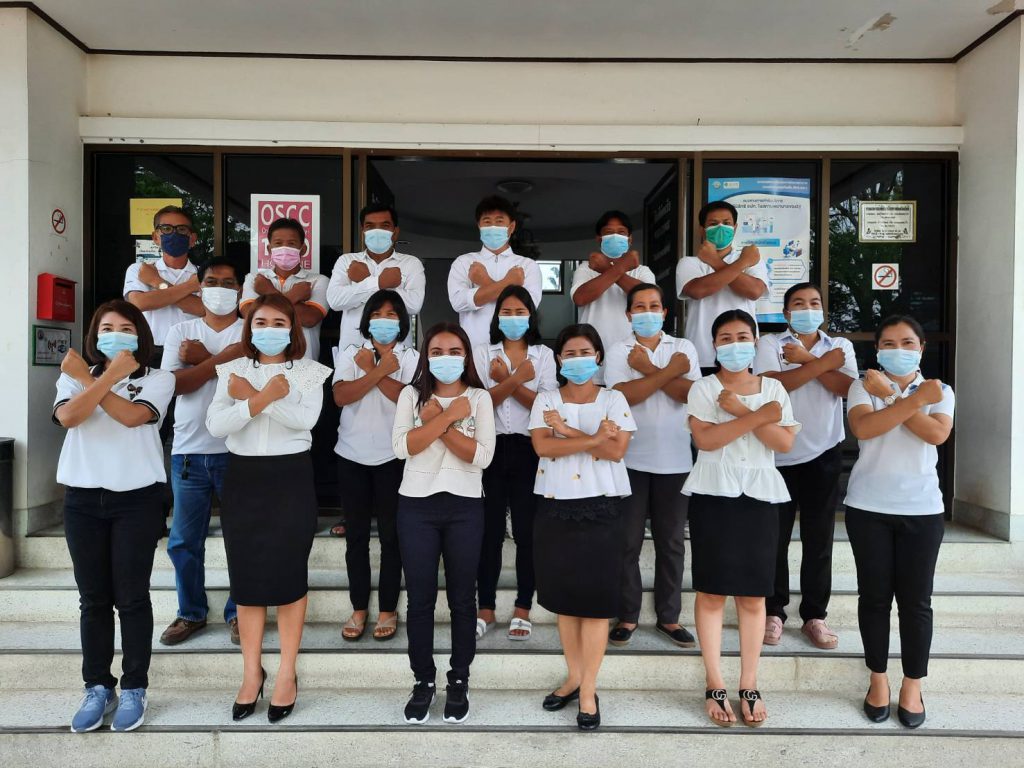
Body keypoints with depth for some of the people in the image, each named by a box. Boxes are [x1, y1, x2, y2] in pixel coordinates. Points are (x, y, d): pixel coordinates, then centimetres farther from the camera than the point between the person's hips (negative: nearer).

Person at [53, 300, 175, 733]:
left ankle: (134, 689, 14)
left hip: (137, 498, -3)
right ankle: (97, 688, 20)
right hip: (83, 498, 3)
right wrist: (110, 374, -13)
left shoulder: (158, 380, 3)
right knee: (93, 599, 8)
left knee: (132, 597, 2)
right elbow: (68, 417, -11)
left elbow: (132, 416, -16)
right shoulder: (74, 377, 10)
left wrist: (87, 379, -10)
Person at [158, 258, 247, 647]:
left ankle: (239, 611, 20)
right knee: (183, 541, 9)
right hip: (189, 452, 3)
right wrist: (222, 358, -11)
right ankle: (191, 612, 26)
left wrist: (201, 359, -10)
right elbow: (175, 382, -6)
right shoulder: (180, 332, 9)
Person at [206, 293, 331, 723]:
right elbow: (215, 425, -7)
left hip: (291, 478, -2)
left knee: (288, 575, 2)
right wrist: (263, 398, -20)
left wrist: (252, 396, -17)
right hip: (243, 479, 2)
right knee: (246, 576, 7)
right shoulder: (232, 371, 7)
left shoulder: (309, 372, 2)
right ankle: (251, 673, 22)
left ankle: (287, 673, 17)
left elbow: (305, 419, -17)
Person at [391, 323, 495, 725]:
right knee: (420, 598, 7)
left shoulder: (479, 397, 2)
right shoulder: (412, 394, 4)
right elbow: (402, 446, -12)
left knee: (462, 599, 8)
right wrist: (449, 416, -14)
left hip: (464, 507, 0)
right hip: (416, 505, 1)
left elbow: (482, 456, -11)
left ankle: (459, 681, 24)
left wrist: (437, 422, -14)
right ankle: (423, 681, 23)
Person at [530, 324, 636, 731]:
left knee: (596, 599, 0)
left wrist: (567, 430, -12)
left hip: (600, 508, -2)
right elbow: (542, 446, -10)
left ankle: (588, 691, 10)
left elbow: (616, 450, -11)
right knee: (564, 596, 11)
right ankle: (573, 676, 27)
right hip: (555, 507, 2)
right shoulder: (545, 400, 6)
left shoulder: (613, 399, 3)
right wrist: (594, 438, -16)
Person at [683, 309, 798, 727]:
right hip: (713, 494, -2)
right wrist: (758, 417, -18)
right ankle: (715, 686, 11)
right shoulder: (703, 388, 1)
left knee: (753, 595, 5)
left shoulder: (773, 388, 9)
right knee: (711, 592, 1)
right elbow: (705, 439, -14)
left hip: (760, 495, 2)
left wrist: (741, 411, -12)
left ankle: (749, 686, 16)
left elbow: (785, 442, -2)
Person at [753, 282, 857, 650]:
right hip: (778, 455, -1)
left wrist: (806, 359, -15)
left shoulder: (839, 346, 7)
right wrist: (823, 363, -15)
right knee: (775, 539, 7)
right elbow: (771, 384, -17)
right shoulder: (770, 343, 1)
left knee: (818, 541, 8)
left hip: (823, 454, 2)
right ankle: (773, 613, 21)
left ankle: (814, 615, 21)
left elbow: (846, 387, -10)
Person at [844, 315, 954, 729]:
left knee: (915, 600, 5)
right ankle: (878, 680, 22)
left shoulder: (940, 391, 5)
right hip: (868, 507, 0)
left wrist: (889, 395, -15)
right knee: (874, 595, 7)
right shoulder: (862, 387, 1)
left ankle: (912, 686, 20)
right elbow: (863, 428, -18)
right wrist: (914, 400, -21)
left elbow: (937, 434, -14)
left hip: (922, 509, 1)